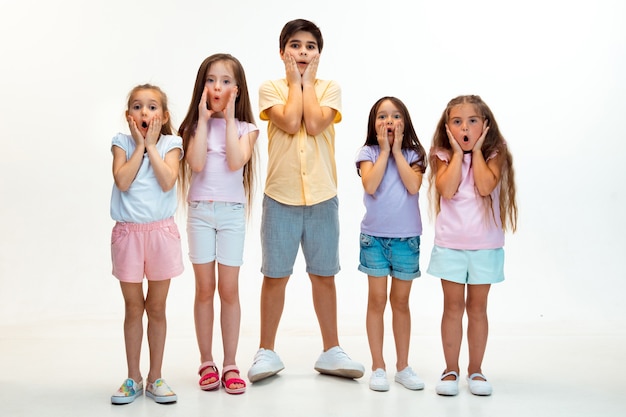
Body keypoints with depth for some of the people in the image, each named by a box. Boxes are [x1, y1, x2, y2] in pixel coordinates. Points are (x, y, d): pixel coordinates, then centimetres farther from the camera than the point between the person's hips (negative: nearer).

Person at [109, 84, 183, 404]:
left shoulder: (170, 144, 1)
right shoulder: (122, 142, 2)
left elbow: (167, 182, -16)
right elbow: (123, 181, -14)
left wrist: (151, 145, -10)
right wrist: (139, 144, -9)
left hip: (161, 231, 0)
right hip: (128, 233, 0)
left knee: (156, 308, 9)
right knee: (133, 308, 9)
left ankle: (155, 378, 21)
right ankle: (133, 378, 22)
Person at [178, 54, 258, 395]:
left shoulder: (245, 129, 3)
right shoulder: (195, 126, 4)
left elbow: (235, 162, -16)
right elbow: (196, 163, -14)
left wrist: (229, 117, -11)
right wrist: (204, 119, -10)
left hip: (231, 213, 0)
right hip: (200, 213, 1)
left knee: (229, 289, 2)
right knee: (205, 289, 5)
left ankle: (230, 364, 12)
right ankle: (206, 362, 17)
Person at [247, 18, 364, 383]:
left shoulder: (330, 89, 4)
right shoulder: (271, 88, 2)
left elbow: (314, 124, -15)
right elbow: (290, 123, -17)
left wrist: (308, 81, -4)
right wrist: (295, 81, -5)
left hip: (322, 197, 1)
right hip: (280, 196, -1)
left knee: (324, 276, 10)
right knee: (275, 277, 6)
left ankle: (331, 351, 23)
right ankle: (267, 352, 20)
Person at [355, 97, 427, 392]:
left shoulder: (413, 155, 2)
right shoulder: (369, 153, -1)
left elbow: (413, 186, -16)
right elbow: (370, 185, -18)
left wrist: (397, 150, -10)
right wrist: (384, 150, -12)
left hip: (407, 237, 1)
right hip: (374, 236, -1)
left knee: (401, 301, 10)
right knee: (377, 300, 4)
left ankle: (403, 367, 21)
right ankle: (378, 367, 14)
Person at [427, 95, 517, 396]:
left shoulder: (494, 155, -3)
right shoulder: (443, 156, -1)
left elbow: (485, 186, -21)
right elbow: (447, 190, -18)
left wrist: (476, 150, -12)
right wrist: (457, 152, -13)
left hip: (485, 245, 0)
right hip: (450, 244, 0)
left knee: (477, 308, 9)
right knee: (453, 307, 6)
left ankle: (475, 369, 21)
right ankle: (451, 370, 17)